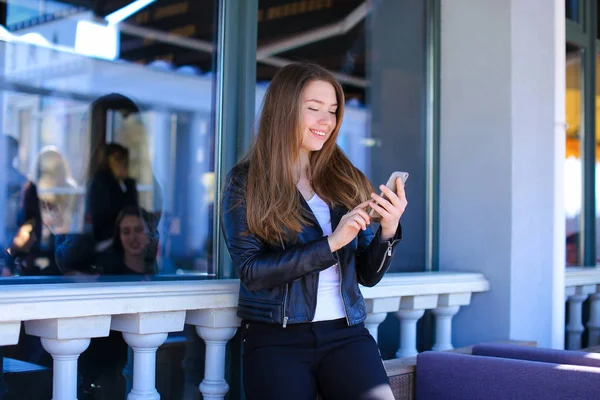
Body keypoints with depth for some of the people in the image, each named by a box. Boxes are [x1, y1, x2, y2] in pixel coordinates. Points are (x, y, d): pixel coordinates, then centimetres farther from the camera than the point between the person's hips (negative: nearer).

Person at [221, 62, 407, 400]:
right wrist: (331, 243, -15)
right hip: (277, 340, -2)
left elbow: (368, 276, 11)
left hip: (347, 334, 2)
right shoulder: (245, 182, 2)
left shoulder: (348, 180, 10)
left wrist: (388, 230, -8)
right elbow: (251, 272, -8)